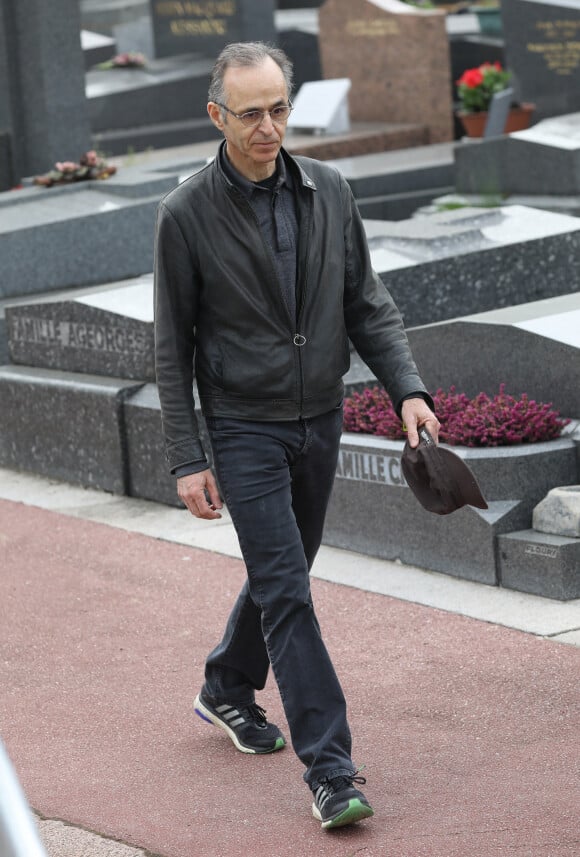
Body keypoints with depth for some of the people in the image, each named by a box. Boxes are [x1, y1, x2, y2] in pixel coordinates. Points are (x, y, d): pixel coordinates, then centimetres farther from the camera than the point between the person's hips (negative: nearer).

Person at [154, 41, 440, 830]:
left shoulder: (328, 192, -1)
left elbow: (368, 305, 5)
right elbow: (172, 347, -7)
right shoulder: (186, 215, -12)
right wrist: (187, 460, -10)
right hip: (246, 428, -5)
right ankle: (330, 771, -8)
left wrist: (408, 389, -9)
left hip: (321, 420, 5)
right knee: (286, 591, -9)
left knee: (282, 573, 19)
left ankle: (227, 691, 43)